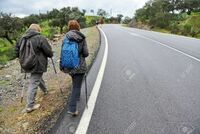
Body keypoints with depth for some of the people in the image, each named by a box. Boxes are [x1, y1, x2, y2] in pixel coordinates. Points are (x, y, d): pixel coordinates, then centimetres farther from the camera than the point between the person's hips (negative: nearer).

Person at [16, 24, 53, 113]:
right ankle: (30, 106, 6)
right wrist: (51, 55, 8)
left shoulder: (21, 39, 6)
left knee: (38, 77, 28)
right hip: (38, 65, -7)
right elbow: (49, 52, -13)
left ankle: (45, 90, 50)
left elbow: (17, 52, 12)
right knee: (33, 84, -1)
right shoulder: (40, 38, -14)